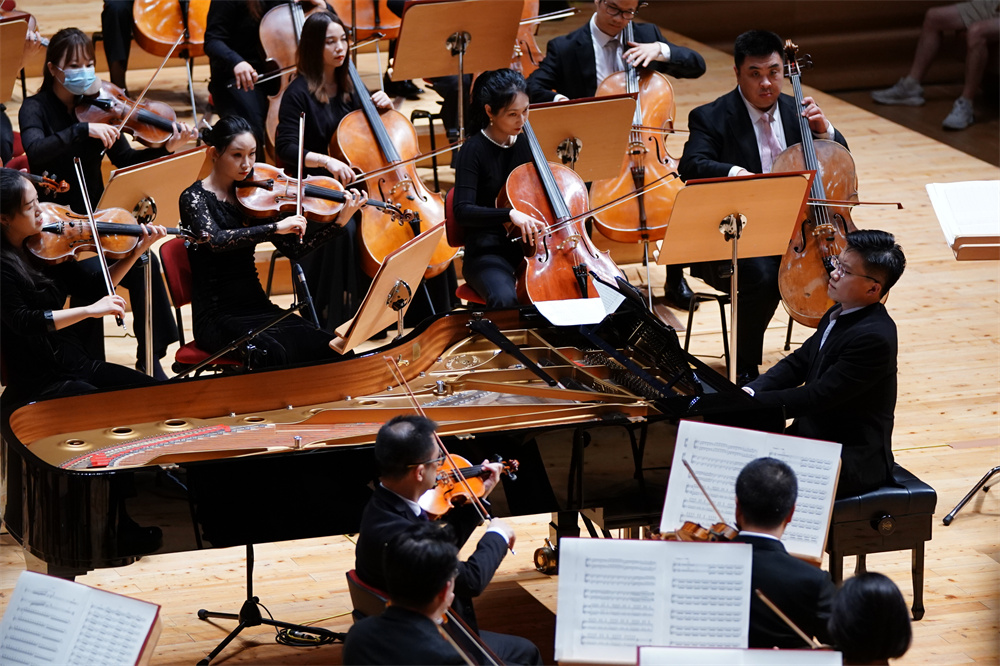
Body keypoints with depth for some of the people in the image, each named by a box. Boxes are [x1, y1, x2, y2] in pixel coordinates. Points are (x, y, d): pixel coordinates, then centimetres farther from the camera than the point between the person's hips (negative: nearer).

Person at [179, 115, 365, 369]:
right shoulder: (195, 197, -4)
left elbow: (293, 248, 7)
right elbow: (214, 241, -25)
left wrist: (340, 222, -3)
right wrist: (275, 227, -29)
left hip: (258, 308, 6)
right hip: (217, 317, -5)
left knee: (330, 349, -21)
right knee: (273, 353, -36)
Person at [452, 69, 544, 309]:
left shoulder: (526, 145, 9)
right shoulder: (474, 150, -8)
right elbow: (462, 211, -20)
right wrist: (509, 213, -31)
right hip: (488, 253, -5)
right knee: (505, 299, -37)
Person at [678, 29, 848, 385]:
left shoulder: (795, 111, 12)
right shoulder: (711, 118, -4)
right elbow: (691, 168, -22)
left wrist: (823, 130, -6)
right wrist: (732, 172, -41)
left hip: (794, 231, 5)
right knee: (763, 276, -34)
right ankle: (746, 368, -14)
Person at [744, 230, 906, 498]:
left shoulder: (874, 337, -24)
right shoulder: (839, 315, 7)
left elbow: (819, 396, -26)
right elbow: (798, 362, 11)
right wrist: (750, 391, -6)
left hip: (854, 460, -10)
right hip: (812, 434, 10)